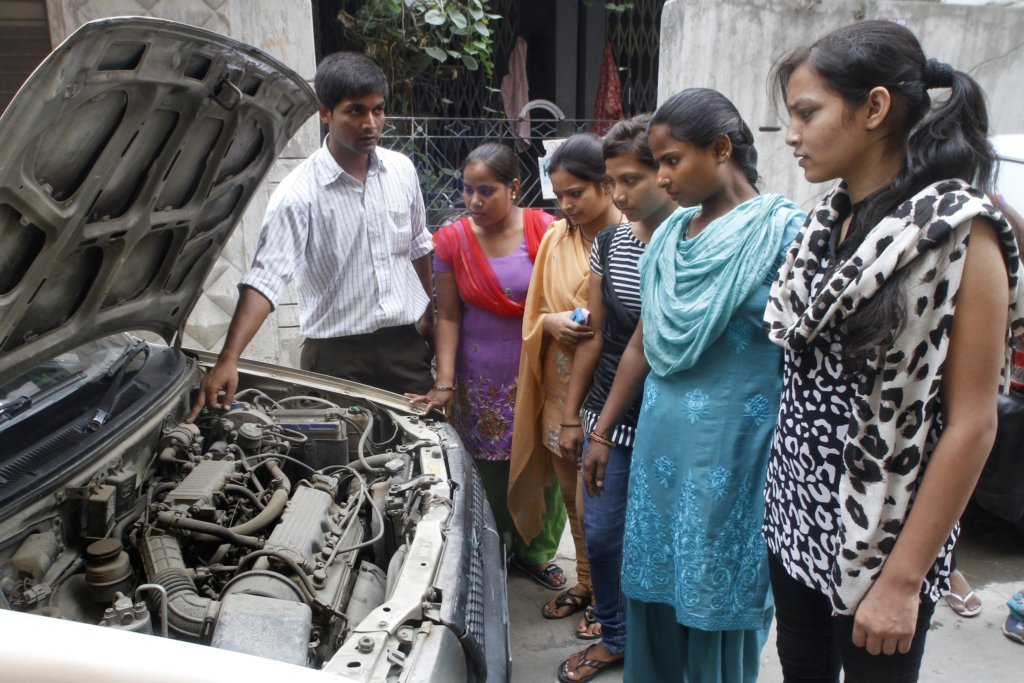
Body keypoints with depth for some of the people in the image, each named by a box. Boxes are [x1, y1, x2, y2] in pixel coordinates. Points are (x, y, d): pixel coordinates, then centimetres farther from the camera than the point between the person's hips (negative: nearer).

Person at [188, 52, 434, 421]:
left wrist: (429, 308, 17)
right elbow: (266, 277, -21)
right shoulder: (300, 191, -13)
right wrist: (228, 359, -31)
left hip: (406, 344, 4)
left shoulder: (402, 169, 3)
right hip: (337, 354, -4)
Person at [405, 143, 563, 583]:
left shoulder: (545, 230, -7)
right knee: (490, 476, 8)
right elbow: (449, 317, -2)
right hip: (480, 386, 0)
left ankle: (537, 552, 33)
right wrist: (444, 384, -7)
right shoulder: (451, 241, -2)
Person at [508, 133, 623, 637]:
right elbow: (535, 313, 12)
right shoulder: (556, 238, 8)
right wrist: (551, 323, -8)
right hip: (561, 385, 6)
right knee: (571, 489, 18)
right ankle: (586, 582, 38)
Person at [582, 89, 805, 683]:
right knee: (652, 595, 17)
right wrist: (602, 434, 15)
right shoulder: (671, 237, 9)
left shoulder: (782, 232, -10)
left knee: (719, 608, 9)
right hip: (659, 444, 6)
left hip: (732, 454, -6)